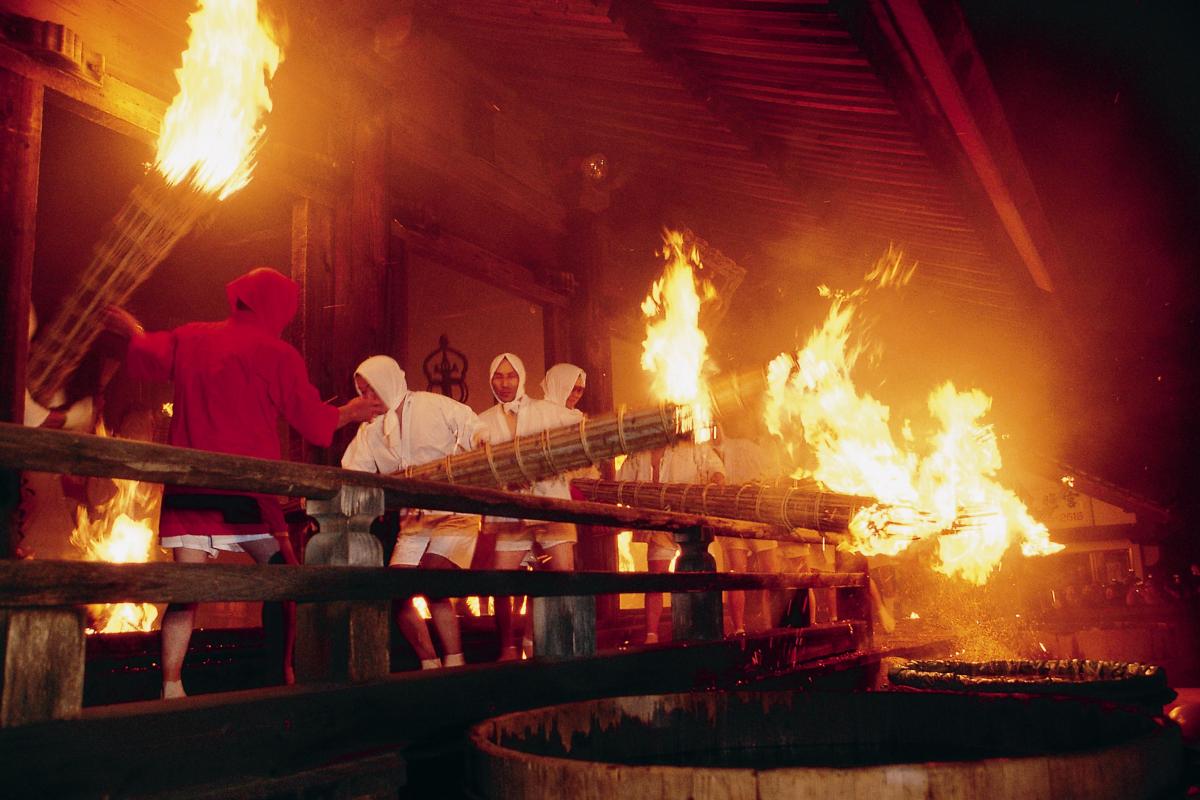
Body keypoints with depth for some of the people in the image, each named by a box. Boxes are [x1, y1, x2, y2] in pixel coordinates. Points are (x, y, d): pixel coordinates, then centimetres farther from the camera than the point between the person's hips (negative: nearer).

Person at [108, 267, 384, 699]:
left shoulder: (190, 338, 8)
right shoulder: (277, 354, -4)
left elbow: (145, 356, 27)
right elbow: (314, 421, 0)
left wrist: (132, 328, 49)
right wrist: (350, 412, 20)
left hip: (188, 483, 4)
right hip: (246, 488, -4)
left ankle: (171, 687, 1)